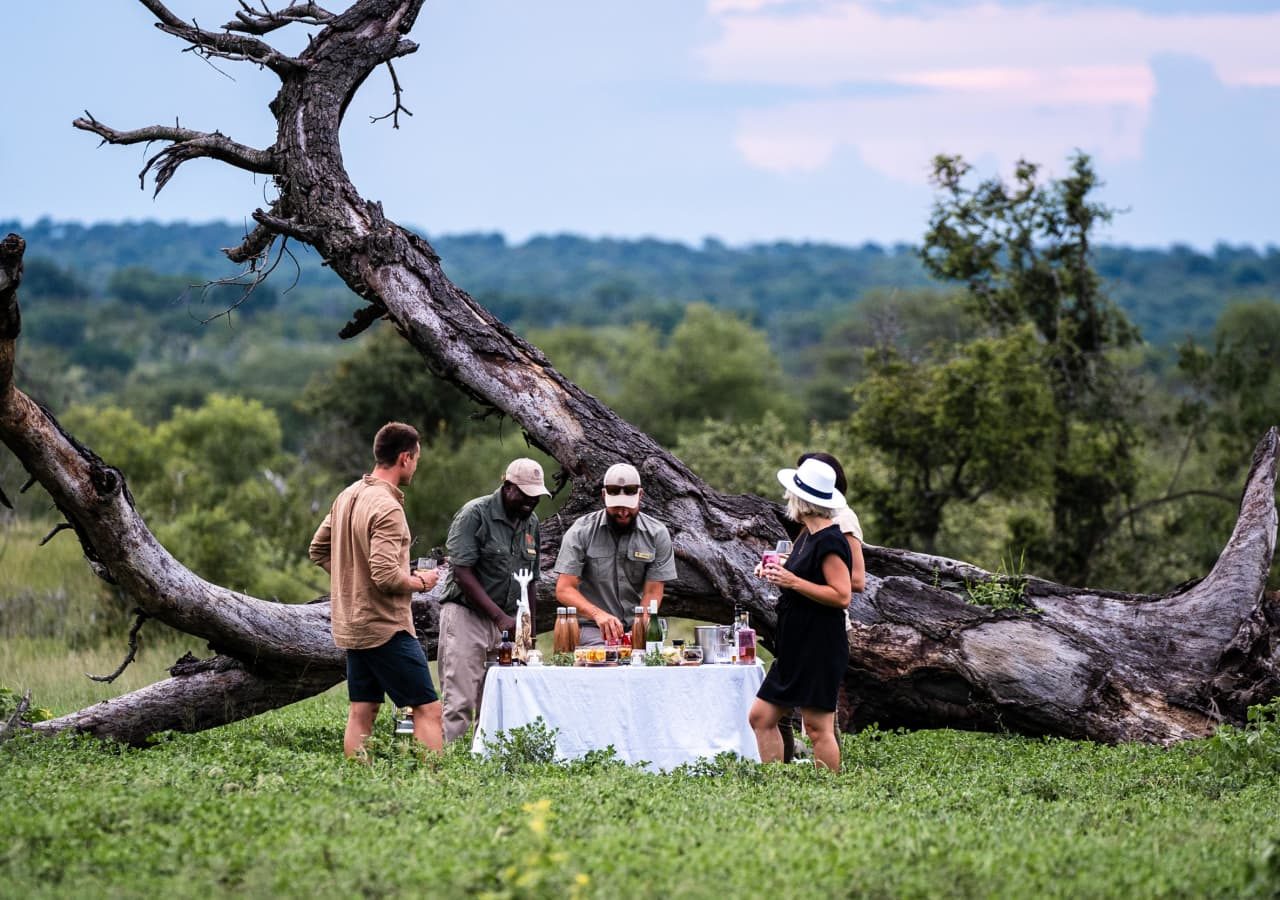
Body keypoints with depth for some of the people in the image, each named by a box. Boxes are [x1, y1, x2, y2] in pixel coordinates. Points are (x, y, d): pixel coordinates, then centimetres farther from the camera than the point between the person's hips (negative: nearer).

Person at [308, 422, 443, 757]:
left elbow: (318, 550, 19)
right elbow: (386, 575, -25)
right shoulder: (387, 508, -19)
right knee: (427, 708, -6)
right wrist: (419, 581, -8)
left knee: (361, 712, 10)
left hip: (351, 625, 9)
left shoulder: (348, 496, 10)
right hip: (387, 628, -9)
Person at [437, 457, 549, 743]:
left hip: (508, 624, 6)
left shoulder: (531, 522, 14)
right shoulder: (475, 514, -8)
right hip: (466, 615, -6)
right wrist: (500, 617, -19)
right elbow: (462, 573, -15)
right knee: (461, 703, -11)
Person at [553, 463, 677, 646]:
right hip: (593, 630, -2)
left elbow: (652, 593, 0)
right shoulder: (580, 532, -3)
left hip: (638, 630, 2)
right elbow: (564, 590, -8)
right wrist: (598, 614, -27)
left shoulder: (657, 534, 2)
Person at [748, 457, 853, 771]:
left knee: (819, 728, -7)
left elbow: (842, 595, -22)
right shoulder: (808, 536, 15)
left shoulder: (829, 541, -16)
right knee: (761, 718, 9)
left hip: (820, 650, -11)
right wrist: (780, 571, 10)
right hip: (796, 648, 11)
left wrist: (793, 581, -21)